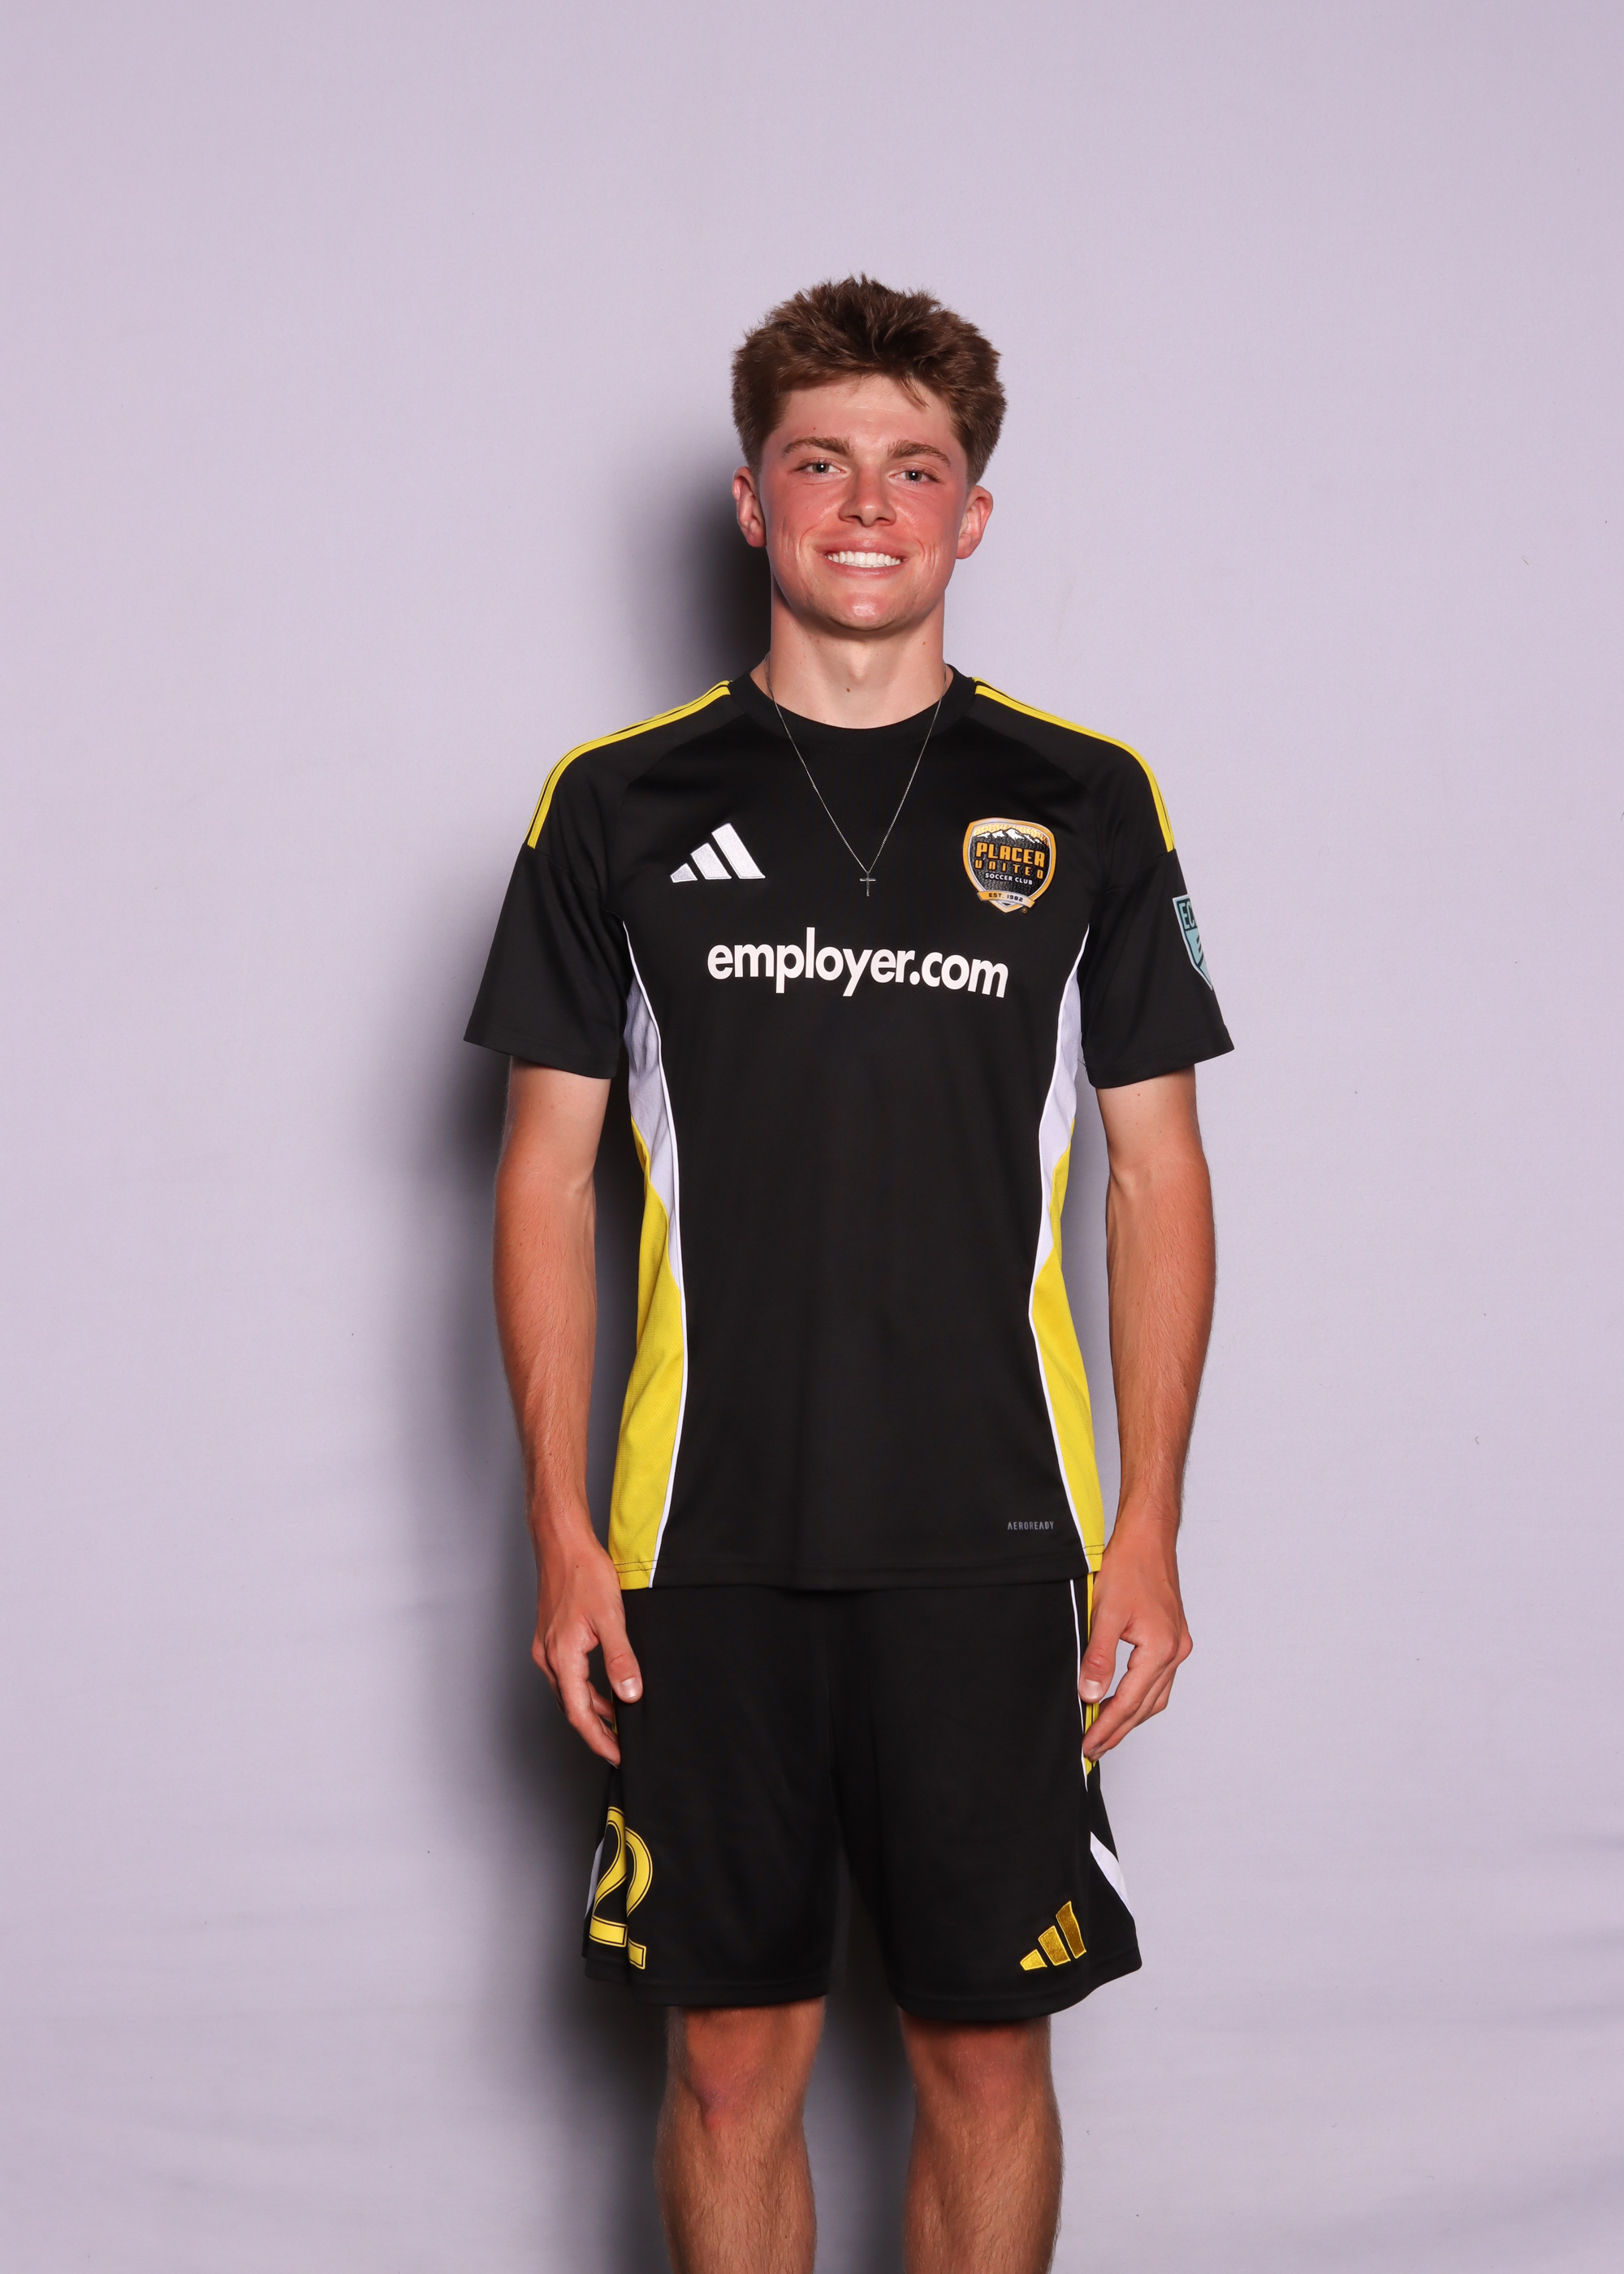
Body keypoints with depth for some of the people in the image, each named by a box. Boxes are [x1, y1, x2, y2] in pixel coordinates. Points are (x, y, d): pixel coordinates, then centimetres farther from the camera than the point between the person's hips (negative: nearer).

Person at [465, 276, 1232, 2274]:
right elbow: (547, 1174, 5)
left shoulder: (1086, 806, 4)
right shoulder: (622, 806, 4)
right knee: (733, 2052, 7)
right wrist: (562, 1534, -2)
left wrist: (1148, 1534, 0)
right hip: (708, 1549, 0)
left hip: (991, 1545, 0)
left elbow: (1157, 1173, 6)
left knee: (987, 2047, 7)